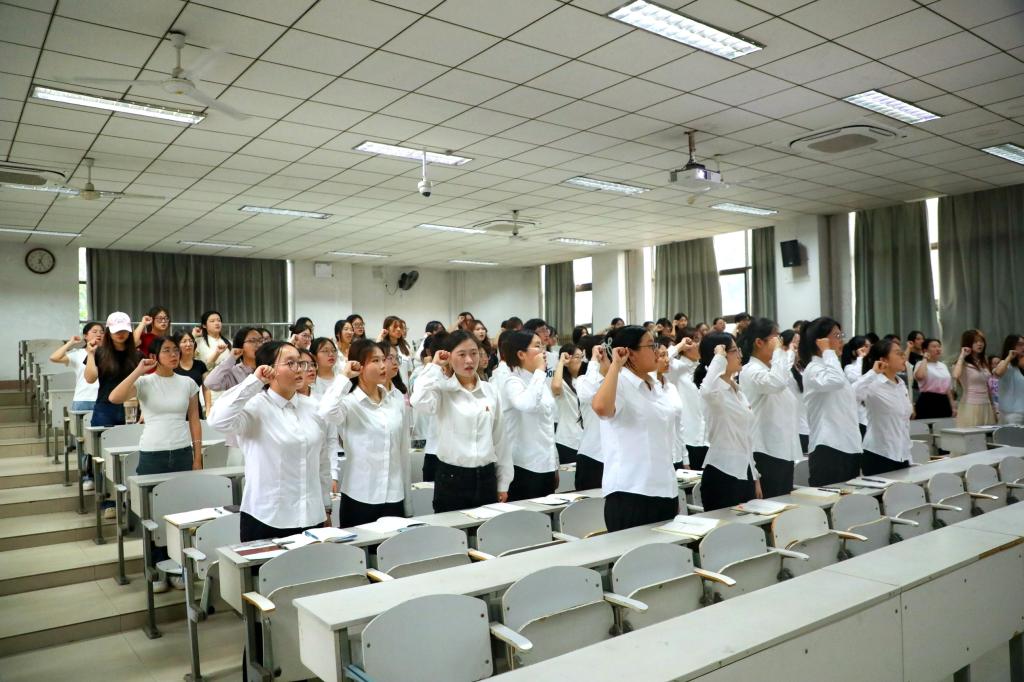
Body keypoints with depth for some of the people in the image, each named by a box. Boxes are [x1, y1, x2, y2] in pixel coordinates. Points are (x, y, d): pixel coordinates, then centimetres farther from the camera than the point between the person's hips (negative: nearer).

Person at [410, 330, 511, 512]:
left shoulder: (490, 391, 5)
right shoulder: (443, 390, -6)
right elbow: (419, 402, -30)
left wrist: (503, 482, 10)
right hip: (452, 478, -4)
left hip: (486, 477, 4)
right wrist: (434, 367, -16)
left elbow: (499, 439, 10)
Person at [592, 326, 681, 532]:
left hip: (664, 491, 8)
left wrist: (674, 491, 21)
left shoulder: (656, 387, 14)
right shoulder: (619, 383, -11)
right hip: (630, 494, -8)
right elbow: (601, 407, -36)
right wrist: (615, 365, -24)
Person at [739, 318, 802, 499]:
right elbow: (777, 383, -35)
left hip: (783, 450, 9)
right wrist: (778, 351, -20)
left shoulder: (771, 369, 17)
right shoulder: (751, 371, -12)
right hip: (766, 451, -9)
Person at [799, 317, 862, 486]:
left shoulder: (832, 367, 19)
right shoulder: (814, 369, -10)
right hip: (828, 449, -9)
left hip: (849, 447, 9)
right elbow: (836, 382, -34)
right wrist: (828, 352, -18)